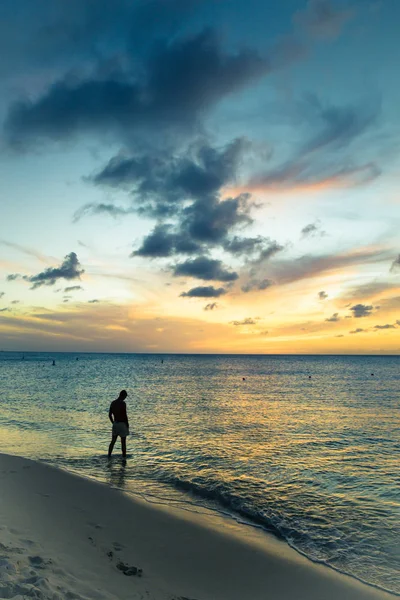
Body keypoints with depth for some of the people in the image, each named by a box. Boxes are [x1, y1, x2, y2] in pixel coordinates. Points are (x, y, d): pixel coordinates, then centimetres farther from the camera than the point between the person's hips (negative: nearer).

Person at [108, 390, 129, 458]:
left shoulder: (113, 403, 6)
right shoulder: (123, 403, -16)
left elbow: (110, 415, 10)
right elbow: (125, 415, -18)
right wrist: (127, 424, -6)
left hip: (115, 424, 6)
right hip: (122, 424, -6)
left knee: (113, 441, 14)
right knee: (123, 442, 3)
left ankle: (109, 455, 14)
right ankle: (124, 456, 10)